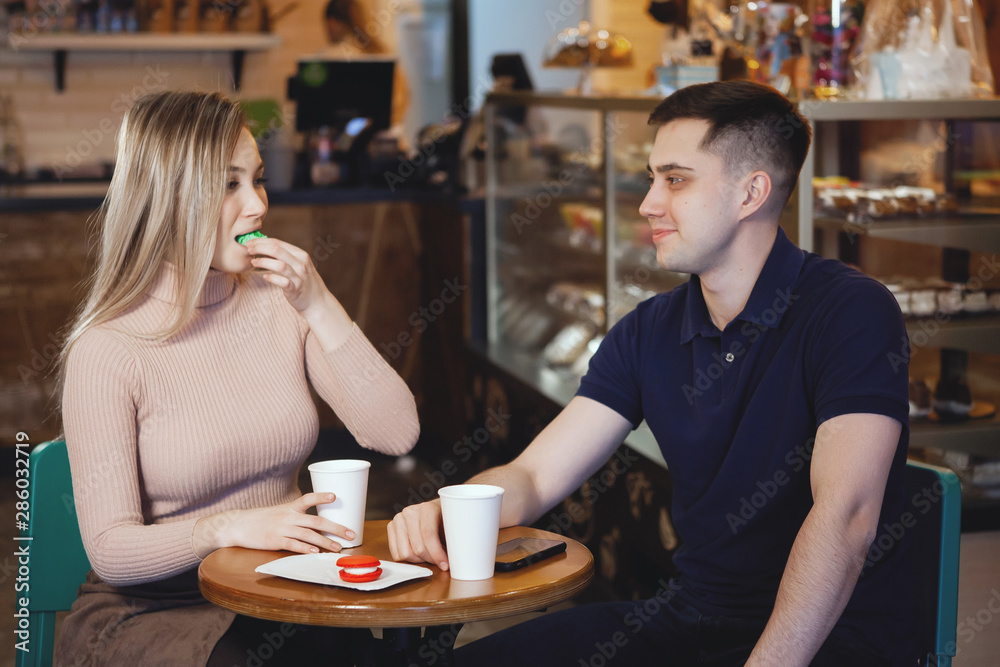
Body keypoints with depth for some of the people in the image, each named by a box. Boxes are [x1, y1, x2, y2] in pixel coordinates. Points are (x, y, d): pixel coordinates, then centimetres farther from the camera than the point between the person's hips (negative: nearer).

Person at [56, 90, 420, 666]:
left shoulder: (279, 303, 2)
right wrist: (230, 526, -31)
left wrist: (321, 307, -15)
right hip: (149, 611, -5)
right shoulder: (107, 351, -13)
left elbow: (397, 434, -7)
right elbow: (111, 550, -15)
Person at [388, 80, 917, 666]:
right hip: (689, 615, 7)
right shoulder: (649, 332, 8)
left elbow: (845, 515, -23)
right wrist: (443, 512, -16)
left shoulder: (852, 312, -13)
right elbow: (535, 476, 5)